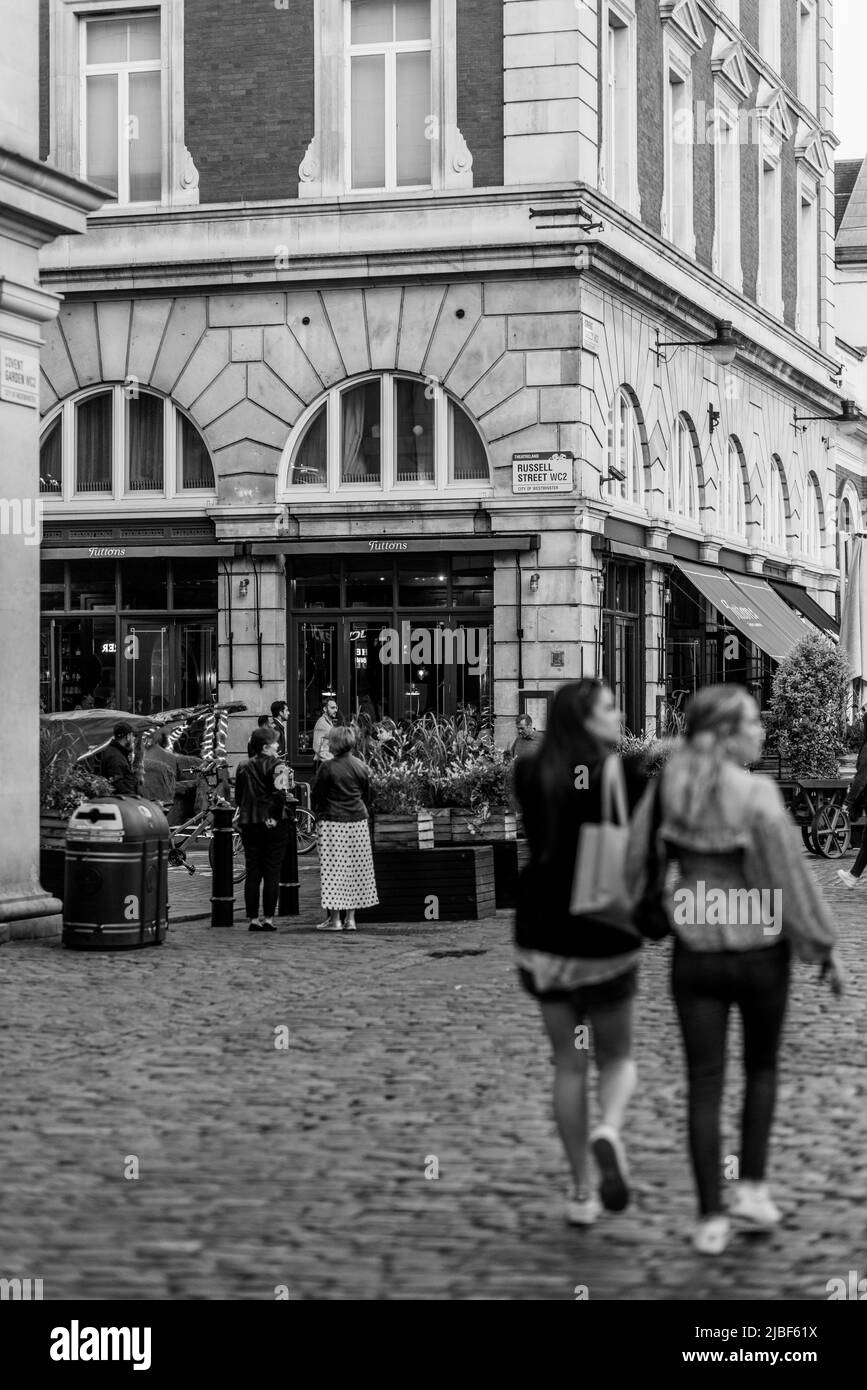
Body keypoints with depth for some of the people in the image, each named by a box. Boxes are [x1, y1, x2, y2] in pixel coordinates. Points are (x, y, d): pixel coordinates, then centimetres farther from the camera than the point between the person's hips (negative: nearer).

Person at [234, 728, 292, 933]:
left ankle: (253, 918, 6)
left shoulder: (243, 766, 7)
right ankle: (268, 918, 0)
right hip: (273, 824, -4)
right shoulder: (277, 765, -8)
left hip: (249, 823, 4)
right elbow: (280, 792, -20)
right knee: (272, 873, 1)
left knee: (252, 873, 7)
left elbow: (238, 796, 10)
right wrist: (276, 816, -13)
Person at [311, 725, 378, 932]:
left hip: (332, 822, -5)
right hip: (358, 822, 5)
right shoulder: (360, 766, 4)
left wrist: (317, 811, 14)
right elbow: (367, 796, 12)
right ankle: (350, 918, 11)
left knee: (333, 869, 0)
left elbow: (316, 795, -5)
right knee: (355, 868, 9)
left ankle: (334, 919, -1)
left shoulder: (327, 767, -11)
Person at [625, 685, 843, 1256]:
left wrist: (627, 923, 14)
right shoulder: (758, 796, -17)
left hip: (695, 953, 3)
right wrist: (825, 948, -3)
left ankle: (711, 1218, 7)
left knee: (705, 1084, 8)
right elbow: (791, 875, -13)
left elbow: (636, 860, -1)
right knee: (762, 1068, 21)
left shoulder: (668, 786, -6)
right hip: (761, 951, -3)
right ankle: (752, 1186, 14)